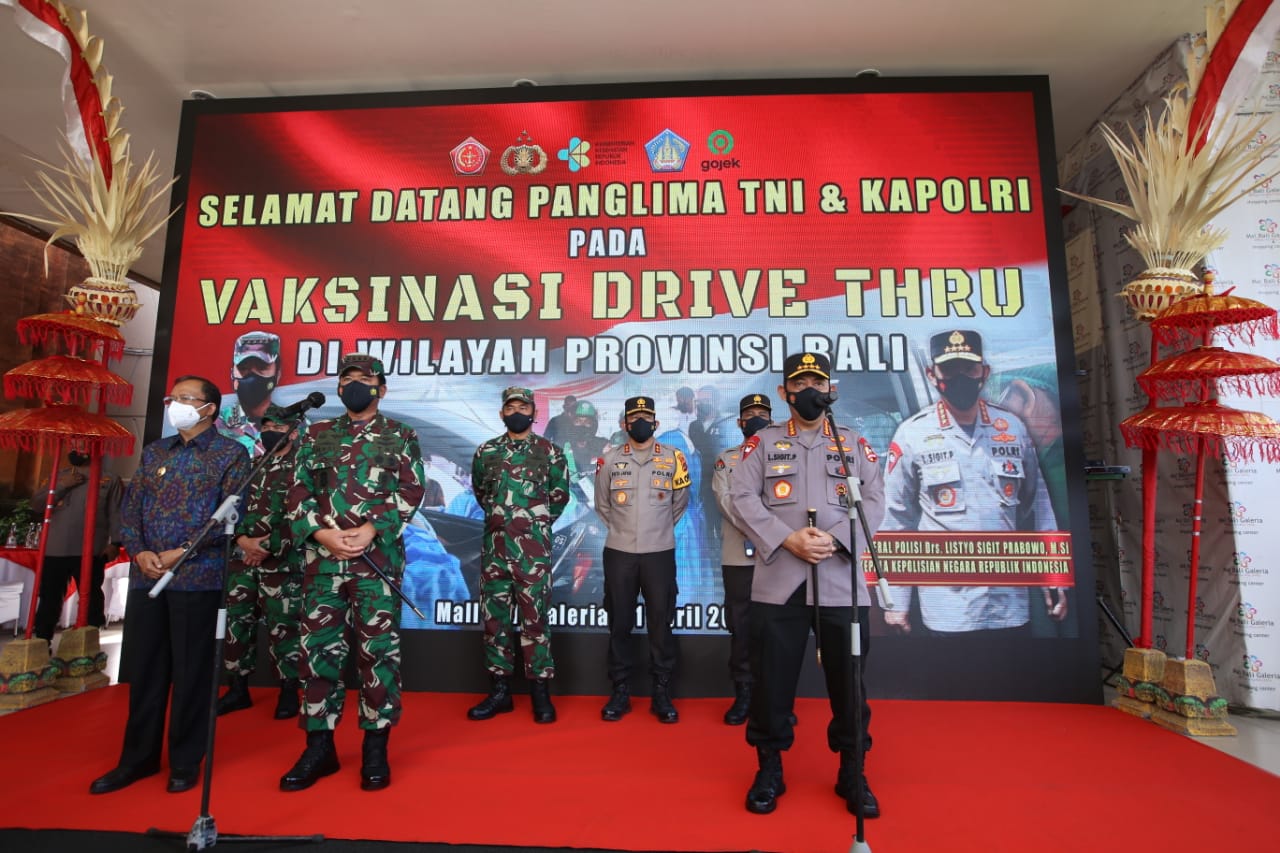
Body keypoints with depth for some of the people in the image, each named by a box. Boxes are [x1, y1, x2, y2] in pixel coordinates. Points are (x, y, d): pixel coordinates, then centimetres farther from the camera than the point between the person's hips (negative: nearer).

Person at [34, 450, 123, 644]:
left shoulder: (110, 480, 6)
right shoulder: (58, 477, 17)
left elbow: (116, 513, -1)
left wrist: (115, 541, -11)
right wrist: (62, 486, -5)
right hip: (55, 550, 3)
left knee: (91, 600, 3)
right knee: (49, 599, 9)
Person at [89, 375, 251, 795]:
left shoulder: (231, 454, -2)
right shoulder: (154, 451, 15)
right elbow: (130, 507, 12)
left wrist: (183, 552, -14)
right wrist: (139, 551, -5)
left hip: (199, 577, -5)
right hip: (145, 576, 5)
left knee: (191, 672, 3)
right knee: (143, 669, 12)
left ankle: (186, 761, 18)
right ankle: (138, 757, 28)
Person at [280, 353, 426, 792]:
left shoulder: (401, 436, 6)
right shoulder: (317, 435, 14)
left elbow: (410, 492, -3)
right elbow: (299, 494, 8)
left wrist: (371, 530, -15)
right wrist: (322, 533, -9)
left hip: (379, 559, -3)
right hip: (321, 558, 3)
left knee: (378, 651, 1)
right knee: (318, 649, 8)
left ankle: (375, 747, 15)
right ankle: (319, 746, 23)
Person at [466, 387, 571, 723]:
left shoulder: (550, 452, 1)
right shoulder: (486, 452, 8)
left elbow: (560, 496, 10)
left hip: (533, 549, -3)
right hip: (493, 545, 3)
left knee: (534, 619, 0)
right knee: (494, 617, 8)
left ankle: (541, 692, 13)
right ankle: (500, 690, 21)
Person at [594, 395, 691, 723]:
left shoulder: (673, 458, 1)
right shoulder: (610, 459, 3)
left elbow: (681, 502, 12)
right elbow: (602, 505, 12)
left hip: (660, 552, -1)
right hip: (618, 552, 1)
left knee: (661, 623, 5)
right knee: (619, 623, 8)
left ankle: (661, 693, 18)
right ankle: (620, 691, 21)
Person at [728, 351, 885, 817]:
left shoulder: (855, 443, 13)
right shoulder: (763, 442, 8)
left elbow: (874, 500, 3)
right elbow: (742, 498, -2)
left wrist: (834, 539, -13)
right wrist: (788, 539, -14)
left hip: (842, 582, 1)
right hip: (778, 582, -1)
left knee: (849, 683, 11)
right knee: (772, 681, 7)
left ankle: (852, 773, 31)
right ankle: (769, 770, 27)